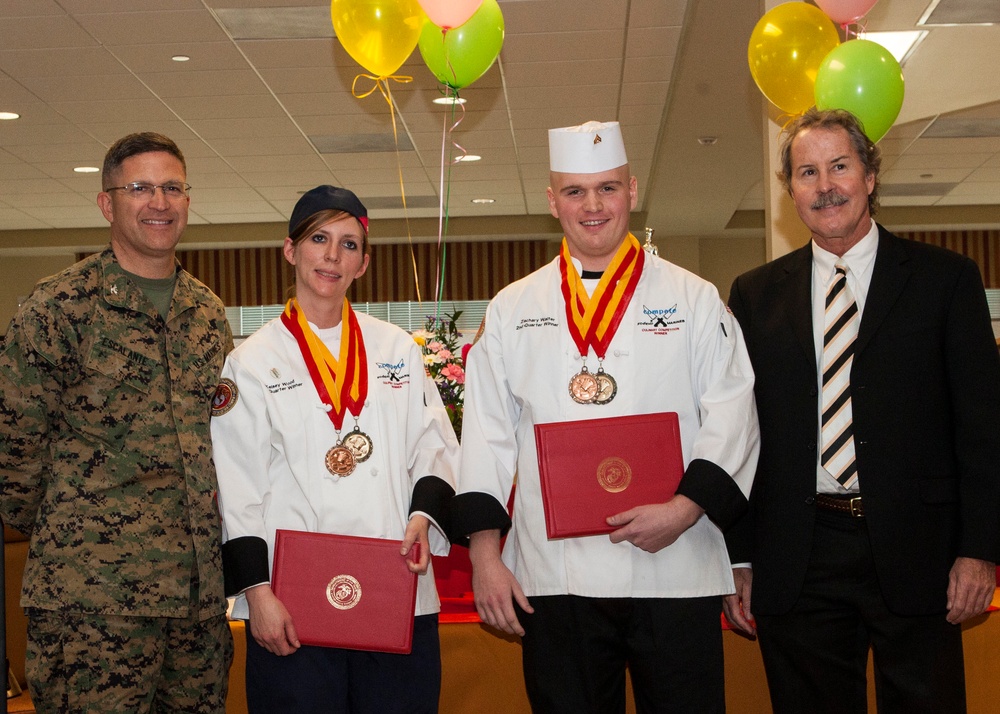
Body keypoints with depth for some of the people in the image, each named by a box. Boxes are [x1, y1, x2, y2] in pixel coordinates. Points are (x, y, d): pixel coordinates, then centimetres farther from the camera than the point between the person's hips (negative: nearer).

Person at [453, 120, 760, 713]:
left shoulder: (694, 300, 5)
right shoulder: (512, 309, 10)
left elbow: (731, 418, 0)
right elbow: (487, 436, 8)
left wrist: (686, 507, -14)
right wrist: (484, 553, 1)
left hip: (674, 572, -1)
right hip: (553, 579, 1)